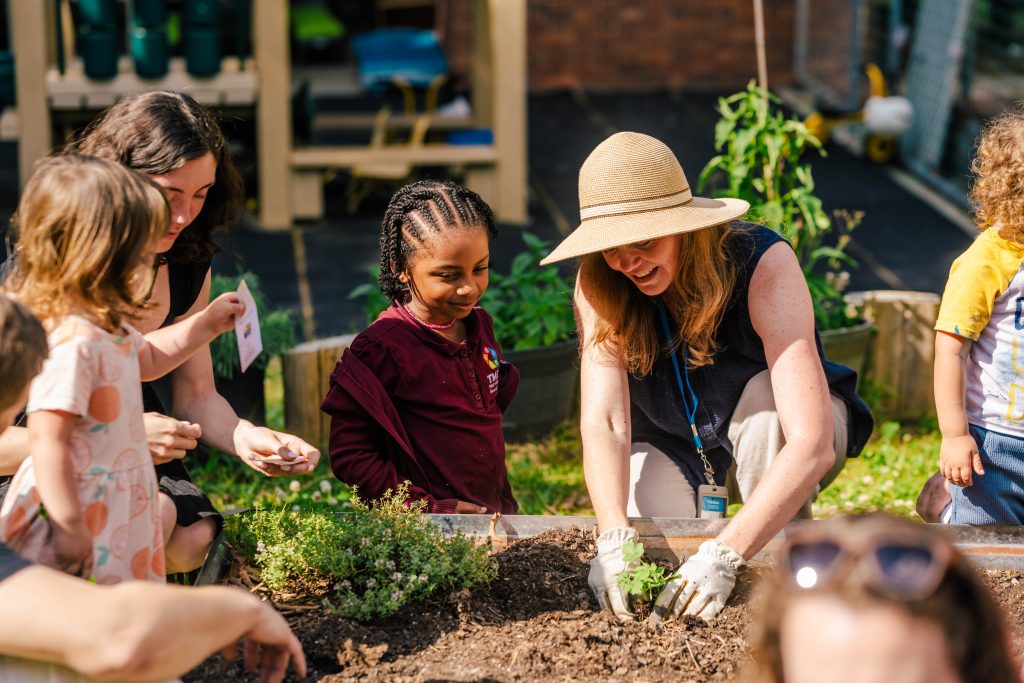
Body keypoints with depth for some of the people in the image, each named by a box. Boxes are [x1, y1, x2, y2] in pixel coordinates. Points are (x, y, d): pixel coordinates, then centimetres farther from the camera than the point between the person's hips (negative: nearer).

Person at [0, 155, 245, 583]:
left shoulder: (106, 327, 7)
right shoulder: (71, 344, -26)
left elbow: (147, 357, 30)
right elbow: (47, 441, -28)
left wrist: (207, 323, 27)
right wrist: (69, 528, -27)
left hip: (120, 510, 11)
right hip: (87, 517, -11)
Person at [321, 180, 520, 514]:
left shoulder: (479, 326, 6)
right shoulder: (380, 349, -15)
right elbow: (350, 456, -15)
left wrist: (505, 504, 14)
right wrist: (429, 509, -18)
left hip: (492, 513, 6)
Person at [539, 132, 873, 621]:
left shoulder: (762, 264, -34)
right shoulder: (598, 285, -22)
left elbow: (813, 447, -43)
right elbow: (602, 422, -31)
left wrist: (723, 556, -54)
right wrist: (614, 539, -49)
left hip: (776, 440, -2)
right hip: (675, 447, 2)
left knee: (763, 391, -35)